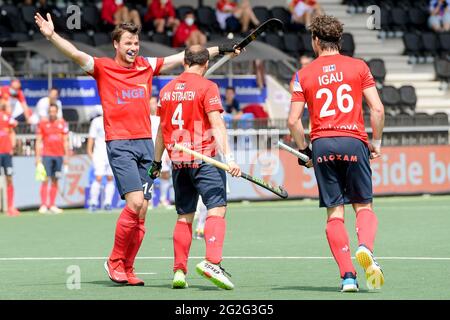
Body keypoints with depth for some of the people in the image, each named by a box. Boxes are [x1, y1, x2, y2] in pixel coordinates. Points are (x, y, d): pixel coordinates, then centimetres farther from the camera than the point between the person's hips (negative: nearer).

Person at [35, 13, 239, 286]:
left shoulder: (147, 66, 14)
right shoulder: (103, 67, 1)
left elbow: (183, 57, 19)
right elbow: (76, 54, -13)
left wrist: (218, 49, 20)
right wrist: (52, 35, -28)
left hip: (145, 142, 5)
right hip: (119, 143, -5)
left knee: (142, 211, 2)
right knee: (135, 203, -17)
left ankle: (127, 269, 11)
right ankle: (115, 261, 0)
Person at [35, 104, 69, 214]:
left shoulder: (63, 124, 8)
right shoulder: (42, 124, 3)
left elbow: (65, 141, 11)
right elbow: (38, 141, 4)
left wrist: (66, 156, 6)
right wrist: (38, 156, -2)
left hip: (59, 155, 2)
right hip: (46, 155, -2)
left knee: (55, 180, 4)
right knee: (45, 180, -8)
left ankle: (52, 205, 8)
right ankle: (43, 205, -8)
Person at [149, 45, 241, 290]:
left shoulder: (167, 89, 11)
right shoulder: (207, 87, -6)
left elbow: (162, 129, 18)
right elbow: (217, 124, -15)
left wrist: (157, 162, 26)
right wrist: (228, 156, -19)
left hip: (178, 160, 6)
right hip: (204, 158, -6)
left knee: (184, 216, 11)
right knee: (217, 209, -9)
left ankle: (179, 270, 8)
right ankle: (211, 261, -27)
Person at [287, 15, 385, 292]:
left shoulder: (304, 74, 7)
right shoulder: (358, 66, 6)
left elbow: (293, 121, 1)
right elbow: (377, 109, -2)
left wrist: (304, 150, 14)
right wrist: (376, 142, 9)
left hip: (322, 144, 1)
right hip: (354, 142, -1)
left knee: (334, 213, 5)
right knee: (364, 206, 8)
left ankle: (348, 275, -4)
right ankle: (365, 248, -23)